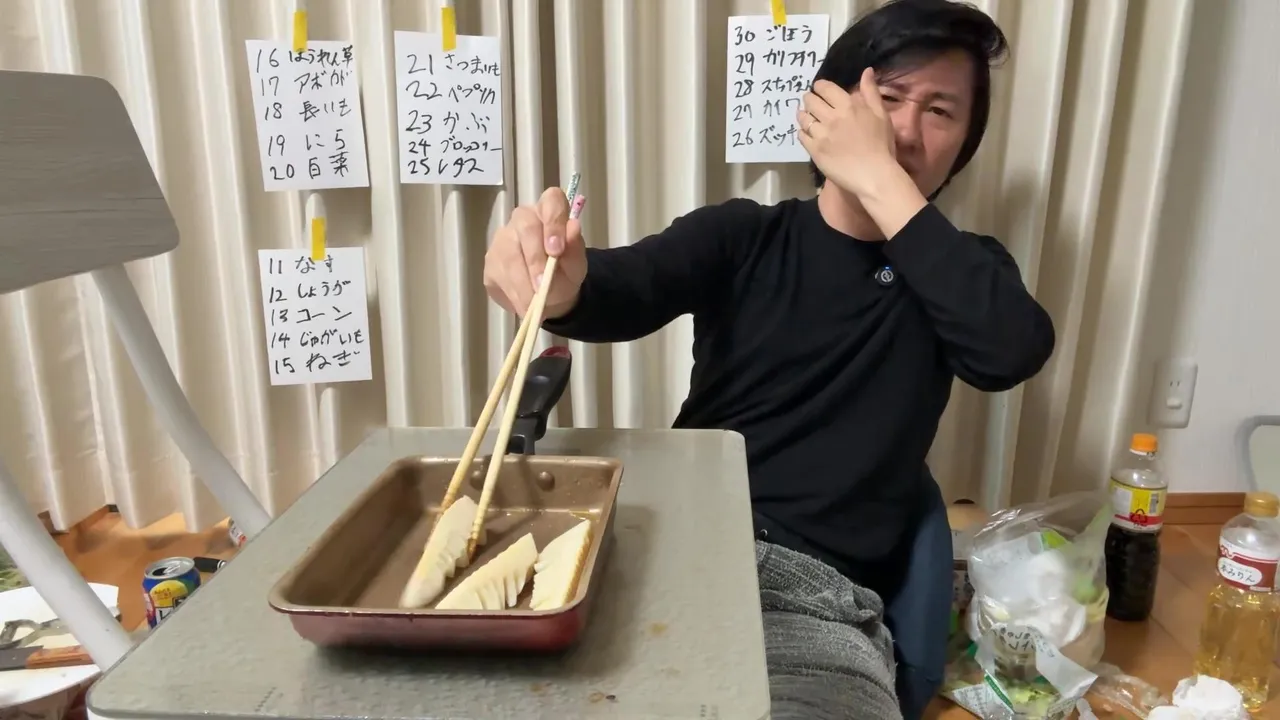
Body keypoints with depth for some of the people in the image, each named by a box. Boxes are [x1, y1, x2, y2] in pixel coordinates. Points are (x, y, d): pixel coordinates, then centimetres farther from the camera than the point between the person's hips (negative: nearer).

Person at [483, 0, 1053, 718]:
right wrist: (560, 281, -34)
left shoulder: (961, 271, 10)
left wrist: (879, 177, -11)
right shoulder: (742, 235, 9)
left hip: (819, 592, 0)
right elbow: (625, 291, -10)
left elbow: (1015, 351, -13)